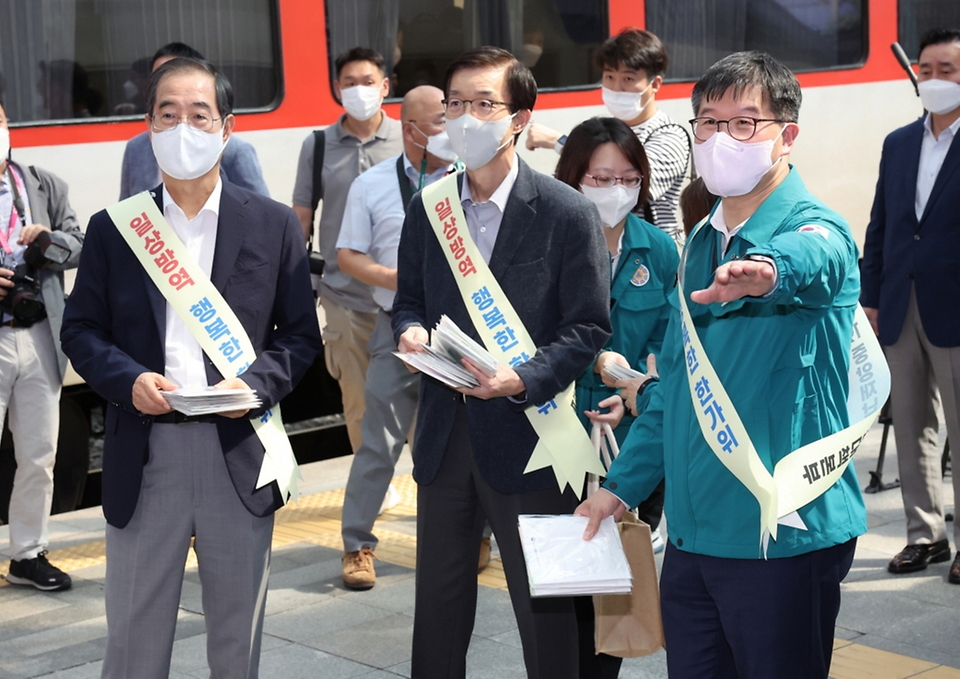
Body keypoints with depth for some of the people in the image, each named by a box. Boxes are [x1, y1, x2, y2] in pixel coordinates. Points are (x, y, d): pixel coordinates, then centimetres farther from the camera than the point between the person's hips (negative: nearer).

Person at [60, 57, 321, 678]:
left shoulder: (274, 224, 4)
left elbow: (300, 334, 5)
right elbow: (81, 330, 6)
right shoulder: (113, 227, 5)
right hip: (144, 454, 0)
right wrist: (127, 380, -13)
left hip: (238, 448, 0)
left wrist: (255, 384, -13)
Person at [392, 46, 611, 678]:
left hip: (524, 433, -5)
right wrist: (411, 331, -9)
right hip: (444, 430, 5)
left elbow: (588, 328, -10)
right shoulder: (428, 208, 6)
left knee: (544, 606, 8)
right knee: (439, 602, 16)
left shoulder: (568, 213, -10)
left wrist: (523, 378, -23)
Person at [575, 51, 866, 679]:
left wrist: (765, 272, -60)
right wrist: (622, 484, 14)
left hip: (783, 536, -7)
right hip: (692, 532, 7)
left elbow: (808, 260, -38)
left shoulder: (817, 231, -11)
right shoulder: (702, 244, 12)